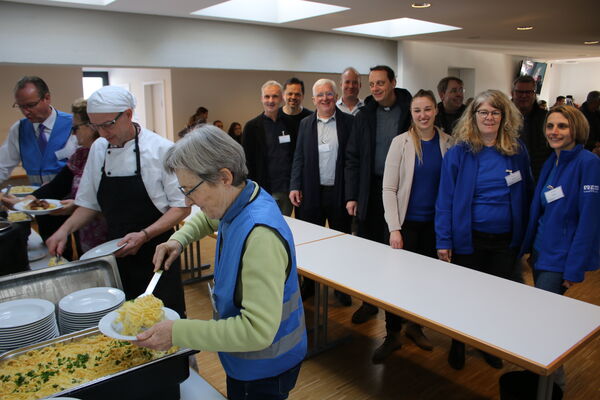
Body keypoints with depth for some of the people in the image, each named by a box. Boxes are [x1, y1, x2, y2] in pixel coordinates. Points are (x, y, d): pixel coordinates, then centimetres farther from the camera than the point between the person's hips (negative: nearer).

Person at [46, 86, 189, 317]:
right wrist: (65, 230, -2)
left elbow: (181, 207, -11)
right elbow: (90, 203, 13)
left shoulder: (160, 149, -13)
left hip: (155, 254, -4)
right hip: (116, 255, 5)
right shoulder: (98, 149, 4)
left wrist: (144, 235, -21)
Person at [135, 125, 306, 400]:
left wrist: (178, 333, -30)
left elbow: (258, 329, -35)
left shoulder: (260, 235, -35)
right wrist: (179, 239, -1)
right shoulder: (240, 200, -7)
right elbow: (208, 217, 18)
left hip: (264, 370, -8)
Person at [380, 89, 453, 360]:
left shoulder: (447, 143, 0)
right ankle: (391, 334, 20)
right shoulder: (400, 142, -8)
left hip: (434, 223, 3)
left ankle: (415, 327, 33)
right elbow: (389, 188, -9)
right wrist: (394, 228, -14)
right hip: (406, 222, -3)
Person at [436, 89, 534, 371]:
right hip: (468, 239, -2)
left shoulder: (517, 152, 0)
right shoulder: (459, 153, -8)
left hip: (506, 240, 3)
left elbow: (525, 196, 7)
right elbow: (445, 199, -8)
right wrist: (443, 241, -11)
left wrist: (523, 236, 3)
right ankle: (458, 346, 33)